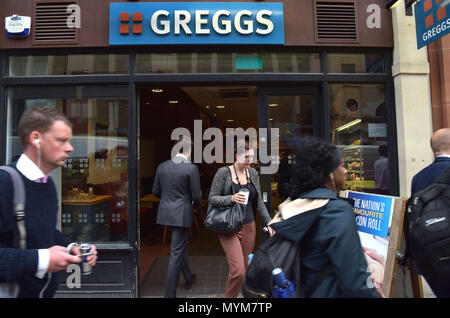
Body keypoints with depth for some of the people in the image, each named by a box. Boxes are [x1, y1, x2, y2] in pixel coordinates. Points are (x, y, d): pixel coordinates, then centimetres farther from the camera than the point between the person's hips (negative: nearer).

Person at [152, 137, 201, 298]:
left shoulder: (162, 166, 1)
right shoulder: (191, 168, -14)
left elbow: (156, 191, 7)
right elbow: (196, 195, -12)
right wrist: (196, 205, 9)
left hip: (166, 212, 6)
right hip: (182, 213, -6)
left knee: (180, 245, 24)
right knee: (176, 251, 4)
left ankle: (188, 278, 43)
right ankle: (169, 293, 12)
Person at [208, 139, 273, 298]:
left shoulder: (253, 173, 6)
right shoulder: (223, 172, -8)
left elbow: (259, 202, 12)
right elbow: (212, 198, -8)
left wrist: (269, 222, 8)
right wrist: (231, 198, -24)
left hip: (249, 227, 5)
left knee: (245, 270, 13)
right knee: (238, 270, -11)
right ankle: (229, 296, 14)